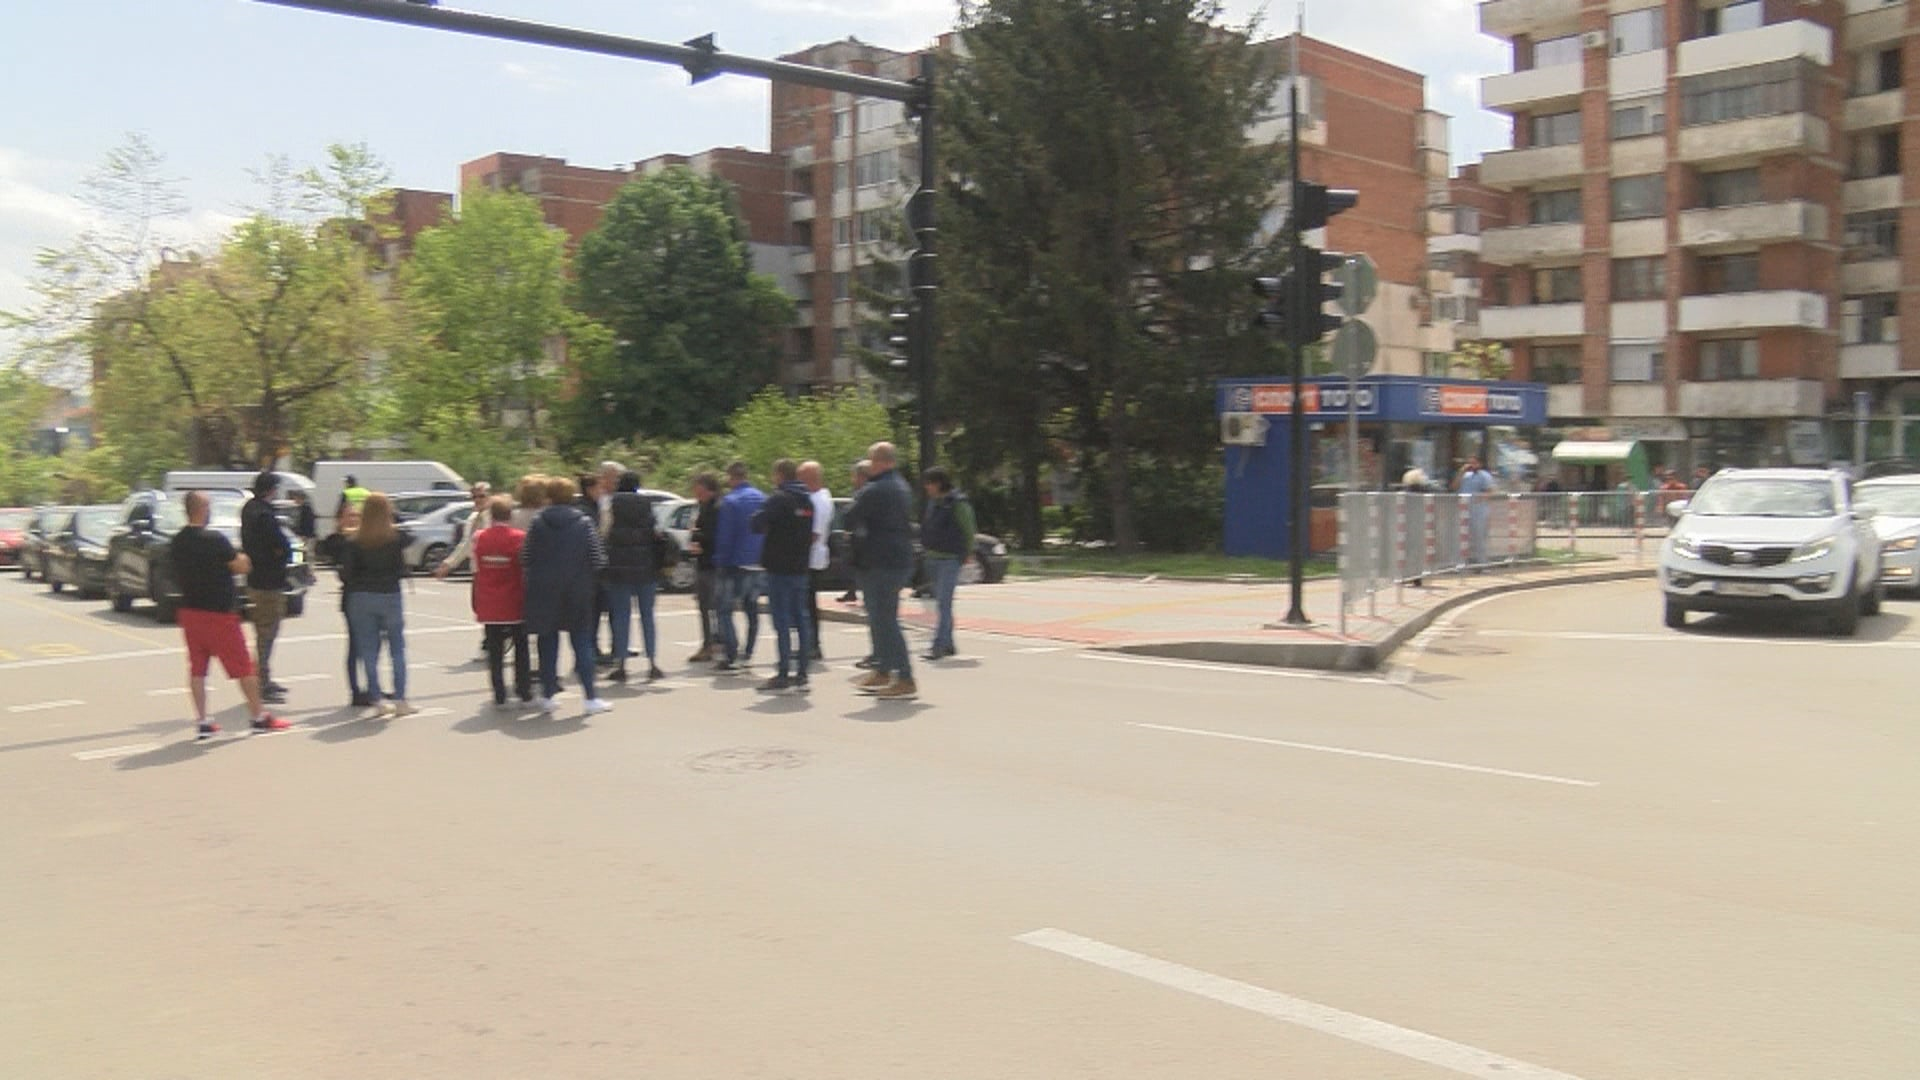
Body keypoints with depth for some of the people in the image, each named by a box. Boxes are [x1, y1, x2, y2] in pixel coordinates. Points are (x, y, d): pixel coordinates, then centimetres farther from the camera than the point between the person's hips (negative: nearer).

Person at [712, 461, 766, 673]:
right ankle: (747, 654, 20)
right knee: (752, 610, 15)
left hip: (736, 565, -7)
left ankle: (731, 656, -10)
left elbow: (724, 536, -14)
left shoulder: (730, 501, -12)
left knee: (723, 610, -2)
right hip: (758, 564, 7)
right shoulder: (762, 498, 9)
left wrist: (721, 562, -8)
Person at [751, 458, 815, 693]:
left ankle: (783, 675, -6)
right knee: (799, 618, 10)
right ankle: (801, 674, 11)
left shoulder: (778, 499, -12)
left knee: (782, 621, -6)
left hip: (780, 568, -8)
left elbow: (758, 524, -19)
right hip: (800, 568, 8)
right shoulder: (807, 500, 14)